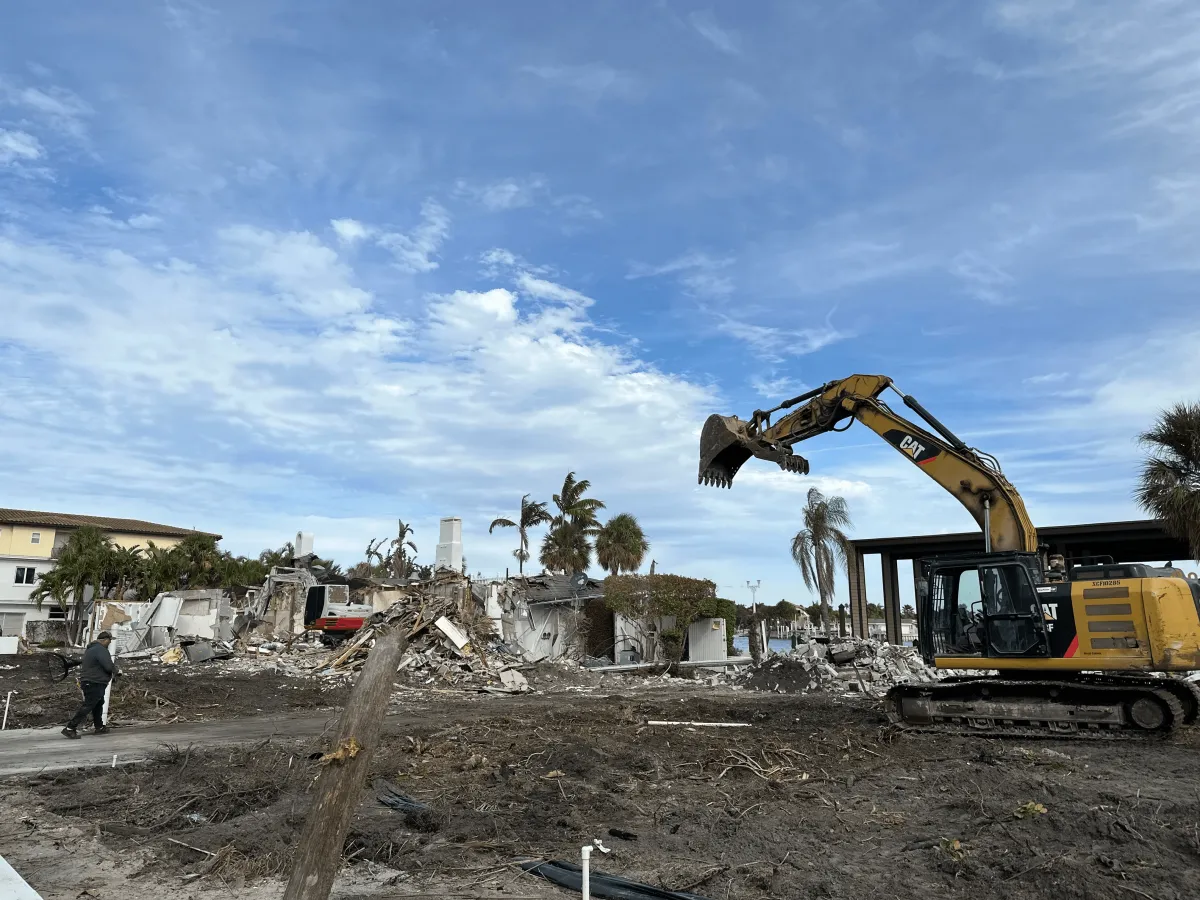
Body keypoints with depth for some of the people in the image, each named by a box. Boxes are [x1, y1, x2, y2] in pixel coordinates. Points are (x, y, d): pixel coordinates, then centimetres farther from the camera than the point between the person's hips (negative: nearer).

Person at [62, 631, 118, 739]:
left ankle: (99, 727, 28)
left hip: (89, 682, 11)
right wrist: (115, 670, -2)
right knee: (87, 706, -9)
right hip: (94, 684, -11)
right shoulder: (101, 649, -17)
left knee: (98, 705, 19)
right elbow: (109, 666, -26)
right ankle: (70, 728, -8)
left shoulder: (90, 649, 16)